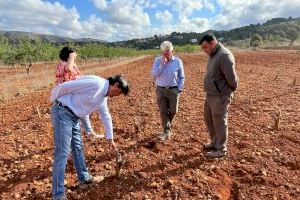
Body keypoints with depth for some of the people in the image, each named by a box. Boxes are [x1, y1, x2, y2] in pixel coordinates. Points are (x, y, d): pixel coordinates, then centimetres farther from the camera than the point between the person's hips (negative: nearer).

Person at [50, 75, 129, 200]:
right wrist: (54, 100, -1)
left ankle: (84, 178, 34)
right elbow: (64, 87, -19)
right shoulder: (96, 83, -20)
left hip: (74, 117, 10)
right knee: (62, 152, -8)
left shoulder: (103, 97, 12)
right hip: (62, 112, -10)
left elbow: (106, 117, 22)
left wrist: (110, 139, 27)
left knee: (78, 148, 17)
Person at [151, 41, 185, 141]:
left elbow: (181, 77, 4)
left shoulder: (178, 61, -2)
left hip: (173, 90, 0)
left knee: (173, 111, 8)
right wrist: (162, 65, -16)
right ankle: (166, 131, 15)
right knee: (163, 112, 2)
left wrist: (179, 89, -4)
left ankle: (167, 125, 37)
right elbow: (153, 75, -8)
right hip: (161, 90, 1)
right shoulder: (157, 60, 0)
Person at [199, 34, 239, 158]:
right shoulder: (212, 55, 10)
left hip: (220, 97, -9)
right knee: (209, 120, 20)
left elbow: (231, 78, -20)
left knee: (219, 123, 4)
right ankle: (215, 142, 39)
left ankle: (221, 149, 21)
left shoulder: (224, 55, -20)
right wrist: (209, 92, 9)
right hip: (210, 95, 9)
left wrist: (231, 90, -4)